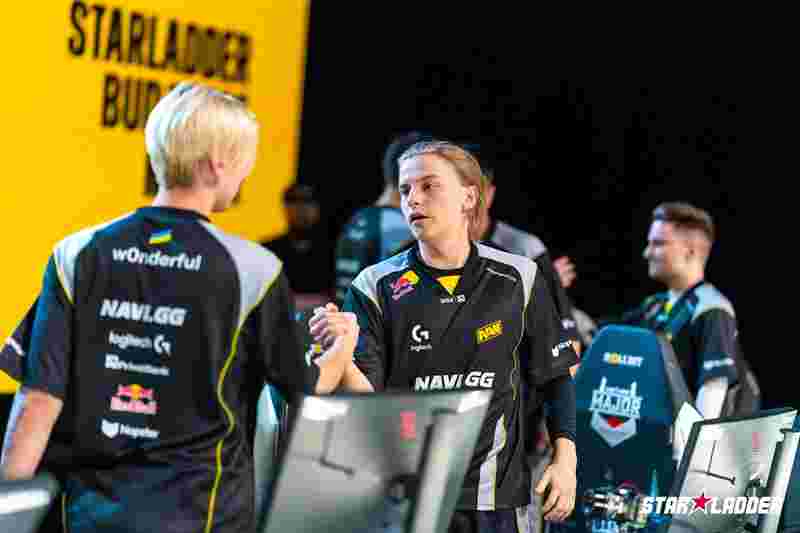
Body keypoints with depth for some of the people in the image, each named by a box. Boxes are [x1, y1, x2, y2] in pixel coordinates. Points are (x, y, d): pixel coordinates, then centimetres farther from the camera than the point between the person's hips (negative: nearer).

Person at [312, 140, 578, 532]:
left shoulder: (517, 279, 0)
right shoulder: (376, 287, -2)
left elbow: (555, 375, 9)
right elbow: (367, 397, -9)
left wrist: (565, 459, 3)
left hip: (496, 498, 1)